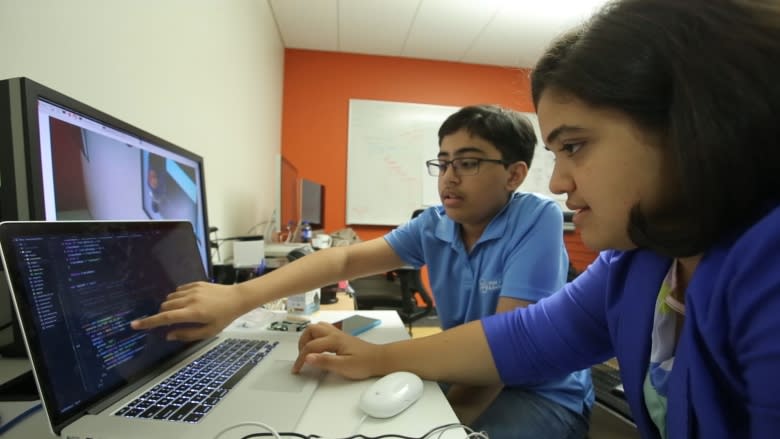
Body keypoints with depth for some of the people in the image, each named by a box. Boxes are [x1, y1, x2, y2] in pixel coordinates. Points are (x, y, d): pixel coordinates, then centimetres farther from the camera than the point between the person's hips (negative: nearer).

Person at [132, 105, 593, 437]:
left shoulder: (537, 219, -19)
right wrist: (239, 297, -28)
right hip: (465, 376, 4)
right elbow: (346, 259, -18)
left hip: (543, 394, -4)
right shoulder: (434, 225, -7)